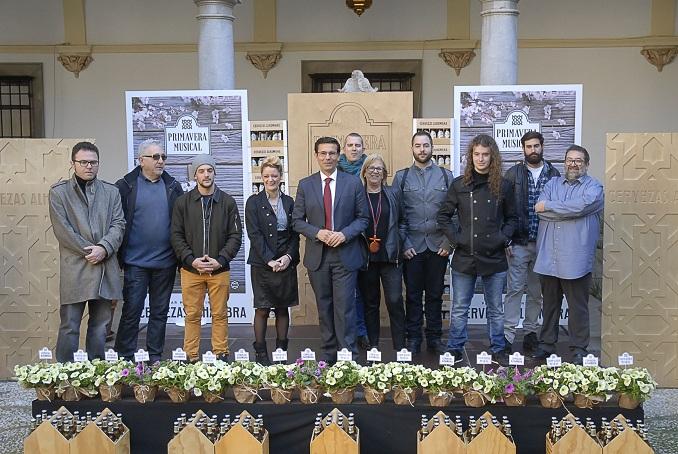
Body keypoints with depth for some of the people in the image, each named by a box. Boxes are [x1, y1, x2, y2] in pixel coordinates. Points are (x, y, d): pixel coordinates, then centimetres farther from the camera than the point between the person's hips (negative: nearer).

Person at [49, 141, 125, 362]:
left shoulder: (111, 191, 13)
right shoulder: (58, 192, 4)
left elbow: (118, 224, 5)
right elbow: (62, 230, -4)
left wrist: (103, 248, -12)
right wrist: (90, 251, -10)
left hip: (105, 268, 3)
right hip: (74, 269, -3)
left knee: (100, 325, 9)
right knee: (69, 325, -2)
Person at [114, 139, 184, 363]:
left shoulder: (173, 187, 7)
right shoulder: (125, 186, -1)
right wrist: (119, 257, -7)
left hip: (165, 263, 3)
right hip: (135, 262, -3)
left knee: (160, 312, 11)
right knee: (131, 311, -1)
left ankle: (155, 357, 21)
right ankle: (125, 358, 9)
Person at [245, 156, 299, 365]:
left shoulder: (289, 202, 10)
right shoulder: (254, 202, 1)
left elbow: (295, 234, 8)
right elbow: (254, 234, -6)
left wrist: (288, 257, -7)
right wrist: (270, 260, -13)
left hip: (286, 263, 3)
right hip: (262, 264, -3)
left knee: (283, 308, 8)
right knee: (262, 309, -2)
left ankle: (281, 350, 16)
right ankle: (261, 353, 7)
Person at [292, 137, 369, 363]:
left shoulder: (353, 183, 2)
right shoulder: (305, 185, 5)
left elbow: (363, 218, 4)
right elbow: (297, 220, 6)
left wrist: (344, 234, -13)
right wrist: (317, 233, -12)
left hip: (345, 254, -2)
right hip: (317, 255, 2)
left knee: (345, 307, -5)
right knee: (324, 308, 11)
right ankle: (328, 354, 22)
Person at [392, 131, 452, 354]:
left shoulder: (446, 175, 6)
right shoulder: (401, 176, 5)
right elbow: (396, 214, 2)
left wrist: (448, 242, -3)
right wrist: (404, 243, -5)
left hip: (438, 246, 1)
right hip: (412, 247, -1)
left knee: (435, 294, 8)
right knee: (413, 294, 5)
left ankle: (434, 338, 18)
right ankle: (413, 339, 14)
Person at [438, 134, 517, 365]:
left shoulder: (502, 186, 4)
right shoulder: (459, 185, 2)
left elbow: (512, 218, 13)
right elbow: (444, 216, 8)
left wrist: (504, 237, -2)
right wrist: (455, 237, -3)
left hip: (494, 258, 1)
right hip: (464, 258, 0)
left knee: (496, 309, 11)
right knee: (459, 309, 7)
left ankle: (498, 349, 23)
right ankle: (455, 350, 18)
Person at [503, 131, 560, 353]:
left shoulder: (554, 174, 7)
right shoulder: (513, 174, 2)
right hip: (518, 243, -2)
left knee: (537, 292, 10)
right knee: (514, 289, -2)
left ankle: (531, 332, 22)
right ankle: (507, 336, 1)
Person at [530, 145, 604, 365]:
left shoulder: (593, 187, 1)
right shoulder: (552, 184, 14)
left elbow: (582, 206, -19)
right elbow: (541, 212, -2)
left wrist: (548, 206, -9)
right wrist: (570, 211, -12)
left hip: (575, 260, -4)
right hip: (548, 258, 4)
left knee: (578, 307, 3)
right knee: (549, 304, 14)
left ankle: (579, 350, 13)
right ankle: (546, 344, 25)